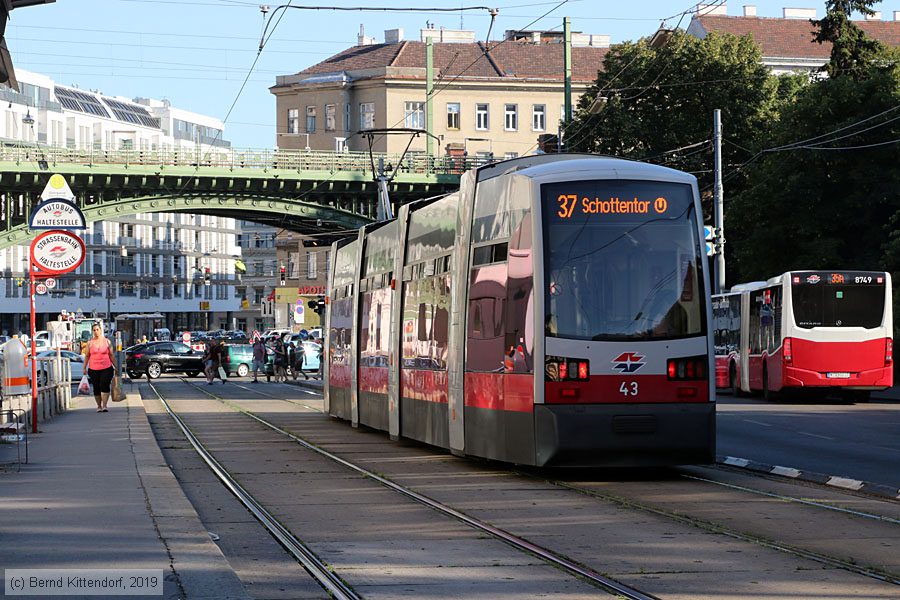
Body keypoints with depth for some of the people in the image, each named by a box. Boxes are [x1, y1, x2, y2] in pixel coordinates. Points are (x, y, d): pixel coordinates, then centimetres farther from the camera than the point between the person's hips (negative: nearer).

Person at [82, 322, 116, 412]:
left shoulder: (107, 341, 7)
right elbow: (87, 356, 9)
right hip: (93, 369, 1)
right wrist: (84, 368, 4)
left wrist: (116, 367, 8)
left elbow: (111, 355, 10)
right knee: (96, 388, 5)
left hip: (106, 368, -1)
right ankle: (99, 406, 15)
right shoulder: (90, 343, 8)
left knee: (105, 386, -15)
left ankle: (105, 406, -16)